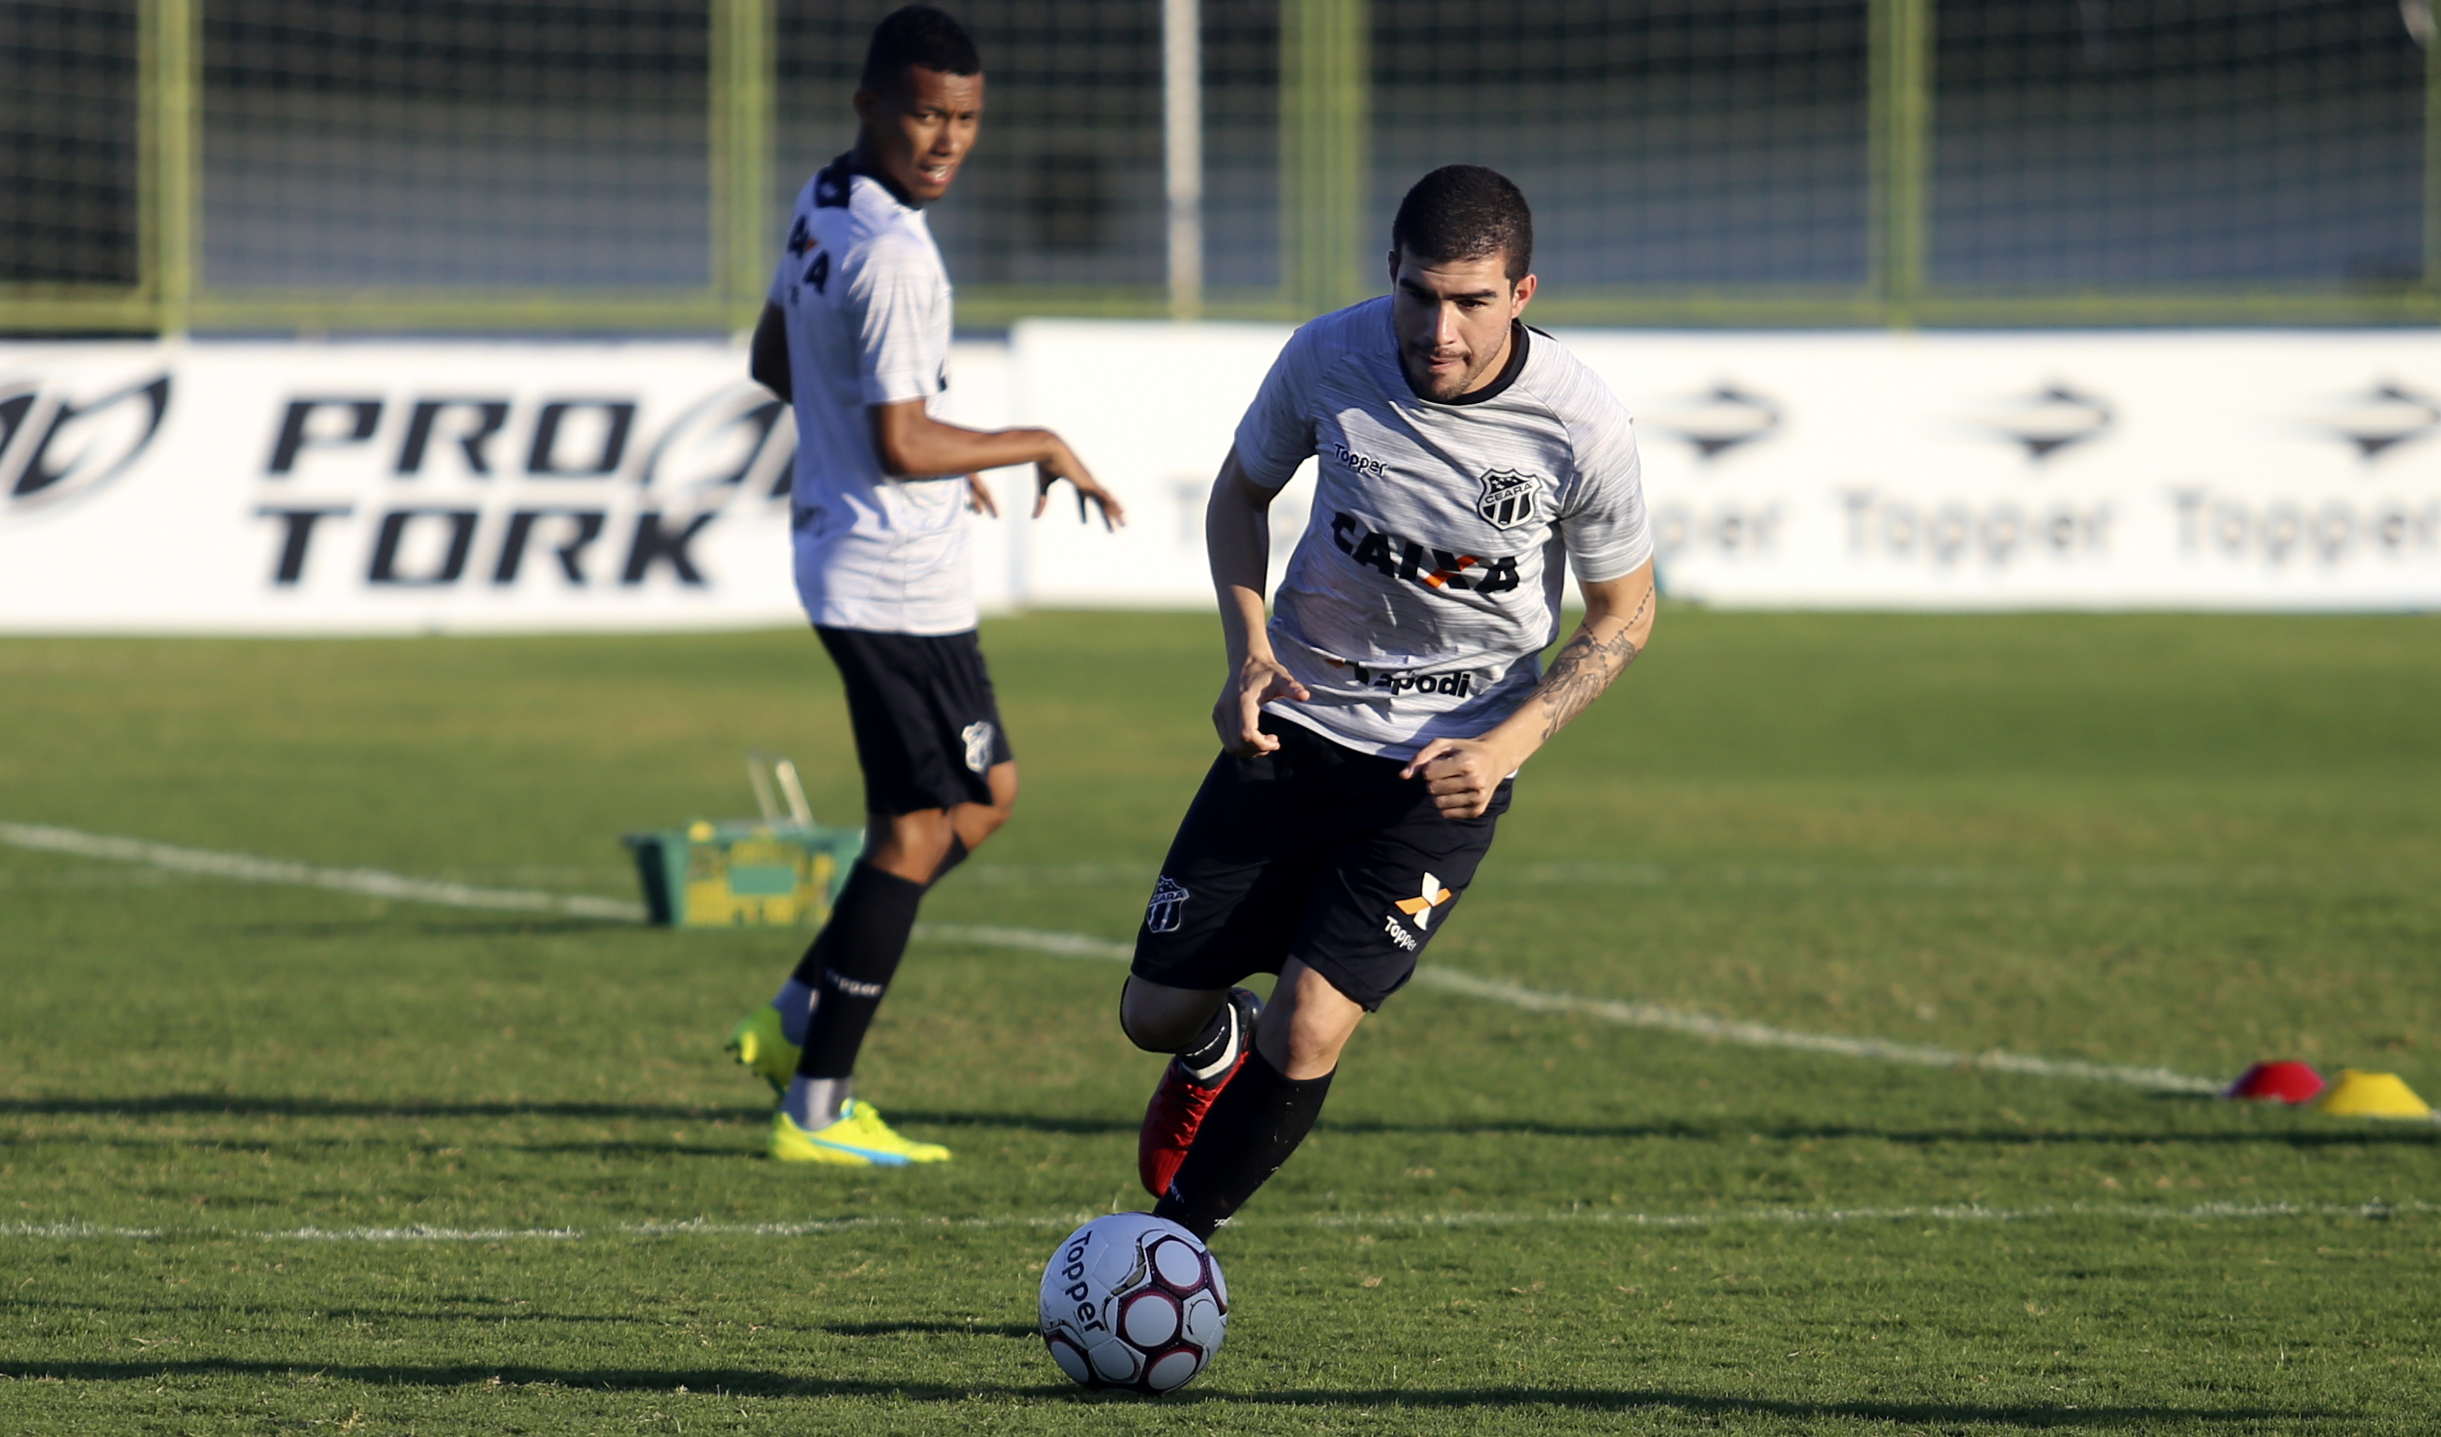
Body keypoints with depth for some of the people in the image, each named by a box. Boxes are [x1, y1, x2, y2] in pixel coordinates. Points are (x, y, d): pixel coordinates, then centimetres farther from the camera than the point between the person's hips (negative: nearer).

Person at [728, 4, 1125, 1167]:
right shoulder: (889, 257, -23)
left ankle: (799, 1018, 18)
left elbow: (771, 360, 22)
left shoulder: (821, 207, 8)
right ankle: (815, 1109, 0)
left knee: (985, 794, 20)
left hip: (840, 551, 10)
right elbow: (902, 447, -25)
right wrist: (1040, 448, -12)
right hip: (897, 580, -10)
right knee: (915, 830, -3)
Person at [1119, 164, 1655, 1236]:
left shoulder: (1582, 426, -19)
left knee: (1311, 1030, -16)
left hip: (1447, 769, -2)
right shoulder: (1332, 357, -15)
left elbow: (1623, 616, -3)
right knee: (1155, 1016, 3)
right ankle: (1221, 1048, 41)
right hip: (1295, 728, 2)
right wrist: (1248, 650, -9)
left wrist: (1508, 746, -16)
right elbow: (1241, 489, 7)